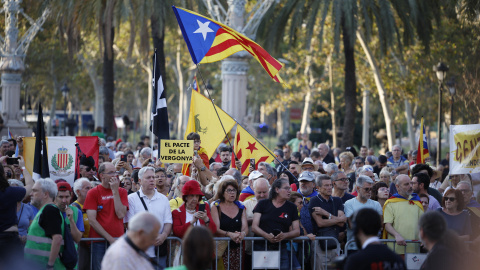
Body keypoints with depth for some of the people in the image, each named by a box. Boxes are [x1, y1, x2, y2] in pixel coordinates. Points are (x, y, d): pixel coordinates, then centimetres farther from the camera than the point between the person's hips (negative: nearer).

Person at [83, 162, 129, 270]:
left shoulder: (121, 192, 10)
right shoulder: (93, 193, 1)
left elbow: (121, 215, -5)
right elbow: (92, 220, -6)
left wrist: (115, 191, -6)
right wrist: (110, 238, -10)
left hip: (118, 241, 2)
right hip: (99, 243, -2)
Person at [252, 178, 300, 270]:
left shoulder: (291, 207, 11)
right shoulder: (263, 204, 6)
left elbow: (297, 231, 7)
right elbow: (254, 227, 0)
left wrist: (284, 235, -14)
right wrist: (267, 235, -19)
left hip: (281, 249, 1)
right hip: (261, 247, -1)